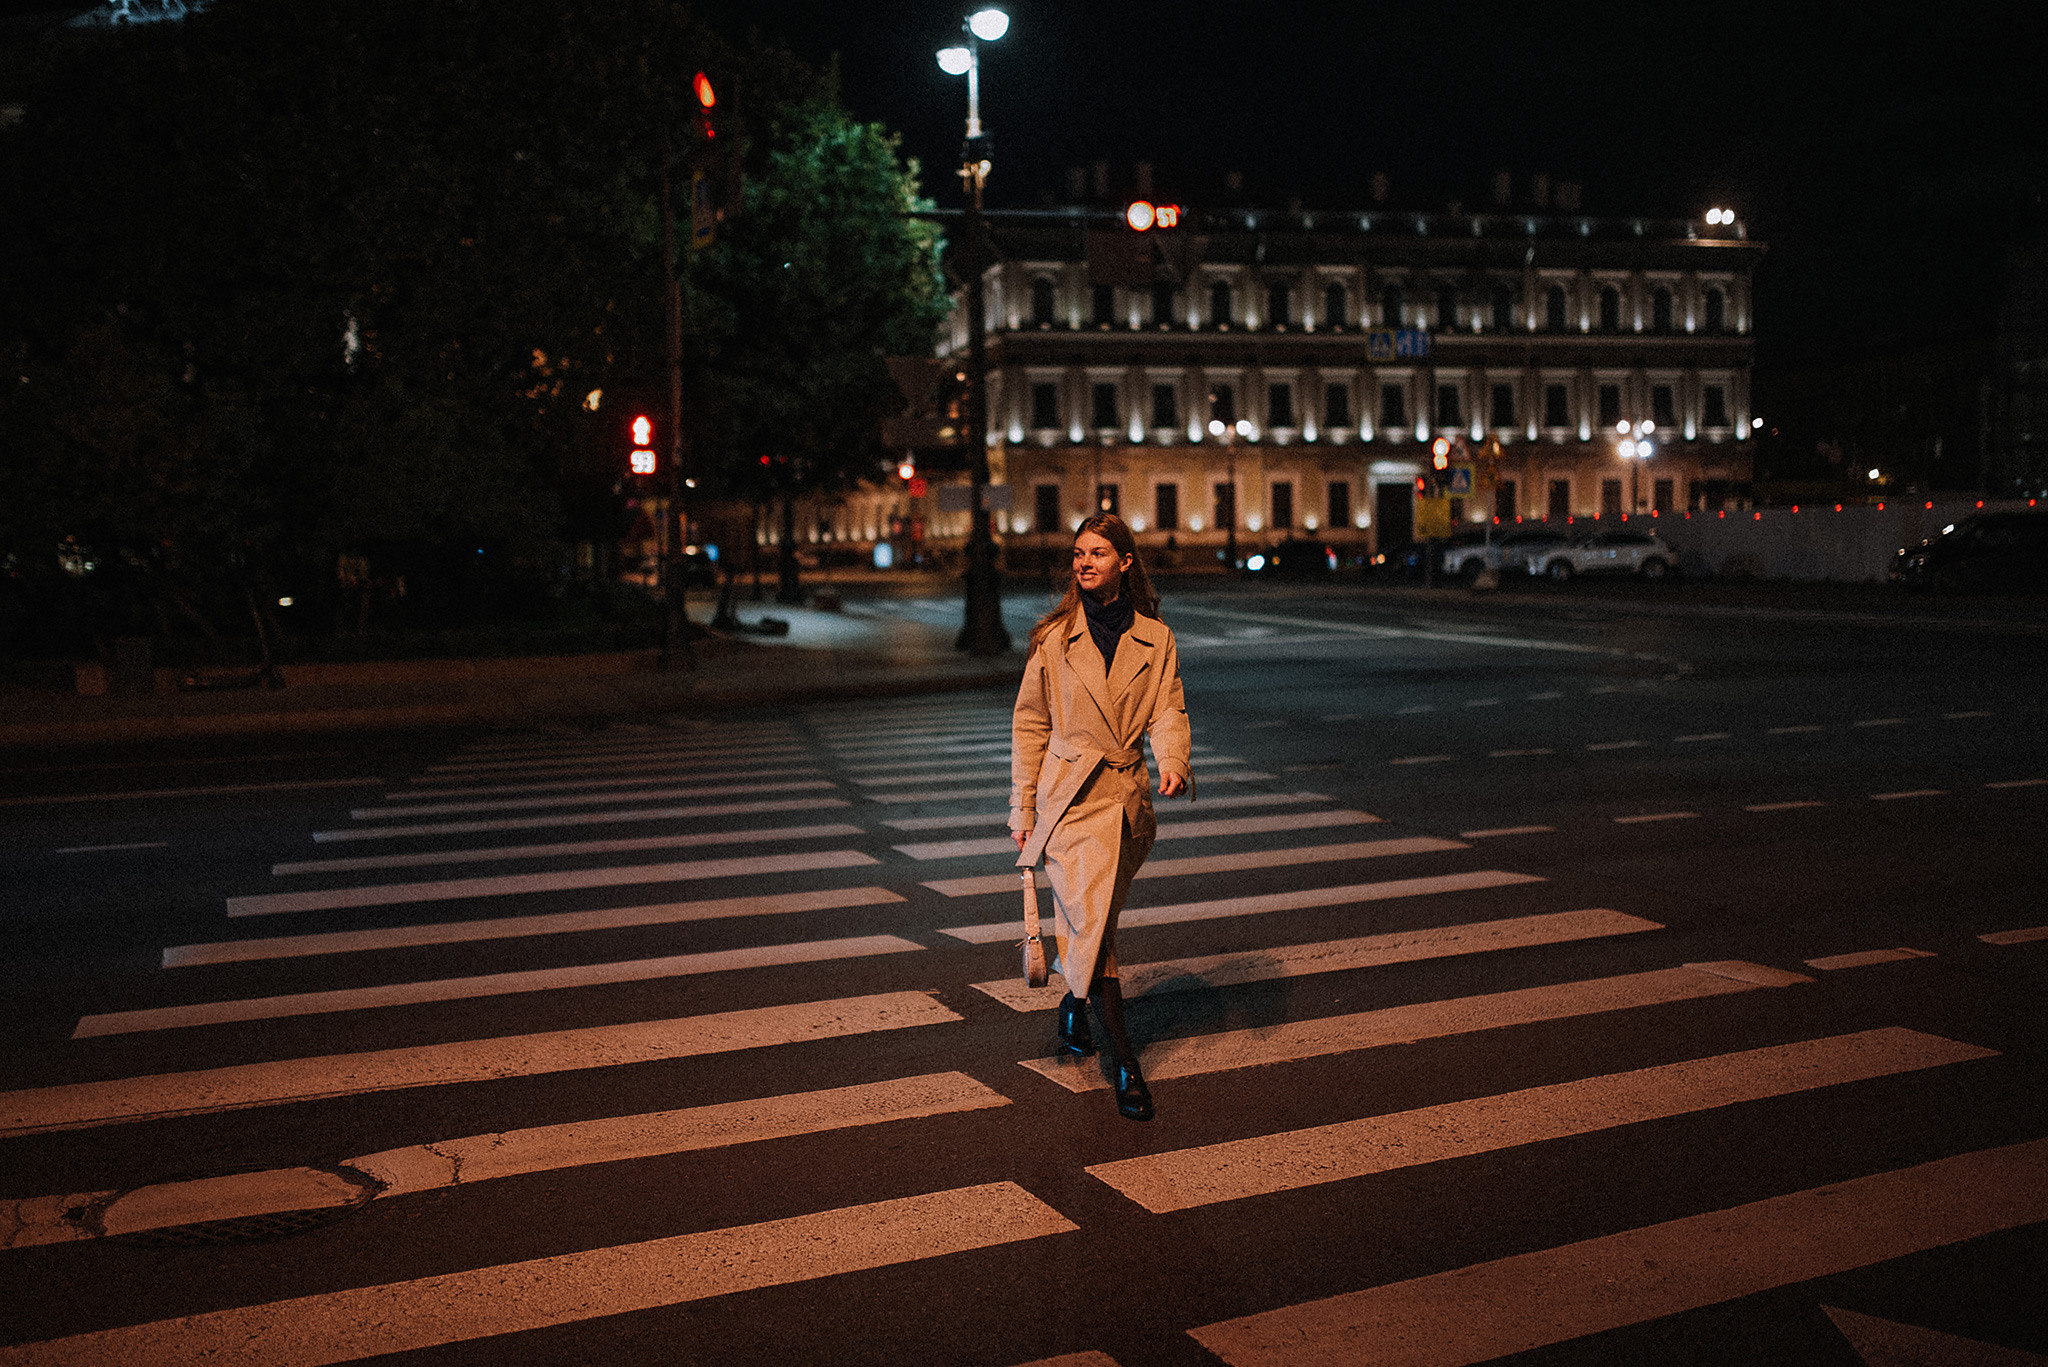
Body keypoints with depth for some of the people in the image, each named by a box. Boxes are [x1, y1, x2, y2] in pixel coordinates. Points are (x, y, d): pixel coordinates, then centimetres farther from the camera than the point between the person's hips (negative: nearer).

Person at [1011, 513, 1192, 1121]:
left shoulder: (1155, 639, 6)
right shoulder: (1054, 637, 1)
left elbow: (1168, 711, 0)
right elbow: (1029, 723, 5)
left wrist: (1172, 763, -22)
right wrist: (1023, 808, 3)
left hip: (1129, 797, 3)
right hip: (1070, 795, -2)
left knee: (1090, 917, 14)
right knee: (1092, 917, -14)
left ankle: (1075, 1003, 43)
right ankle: (1124, 1060, -11)